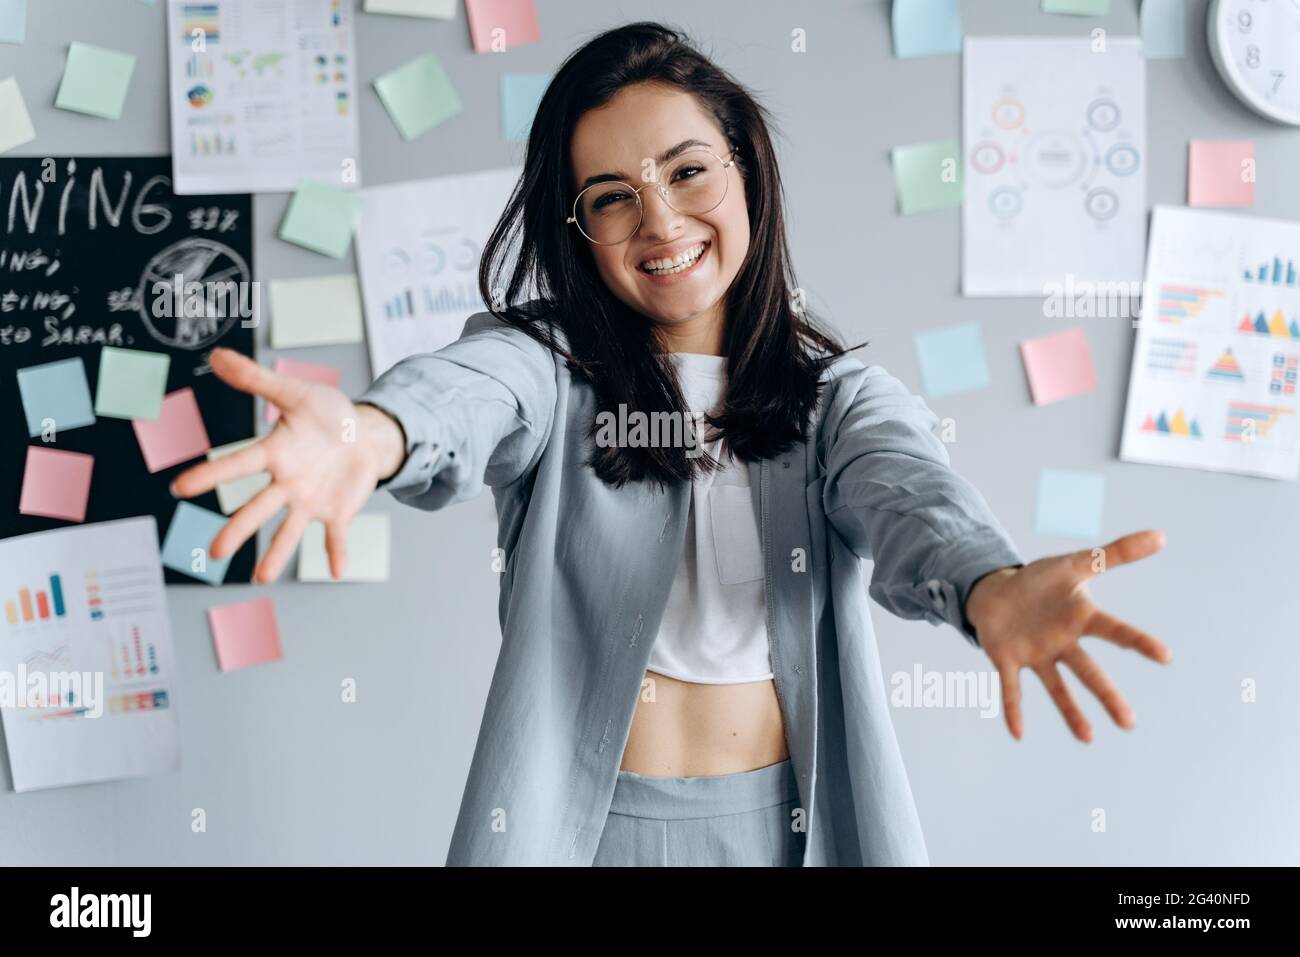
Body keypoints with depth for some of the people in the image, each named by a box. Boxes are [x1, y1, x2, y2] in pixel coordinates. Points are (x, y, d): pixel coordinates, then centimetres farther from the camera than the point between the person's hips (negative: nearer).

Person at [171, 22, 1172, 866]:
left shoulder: (839, 396, 0)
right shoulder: (546, 361, -5)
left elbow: (909, 491, -20)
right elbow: (462, 394, -26)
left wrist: (993, 588, -43)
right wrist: (370, 432, -51)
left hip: (791, 820, 2)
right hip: (580, 821, -1)